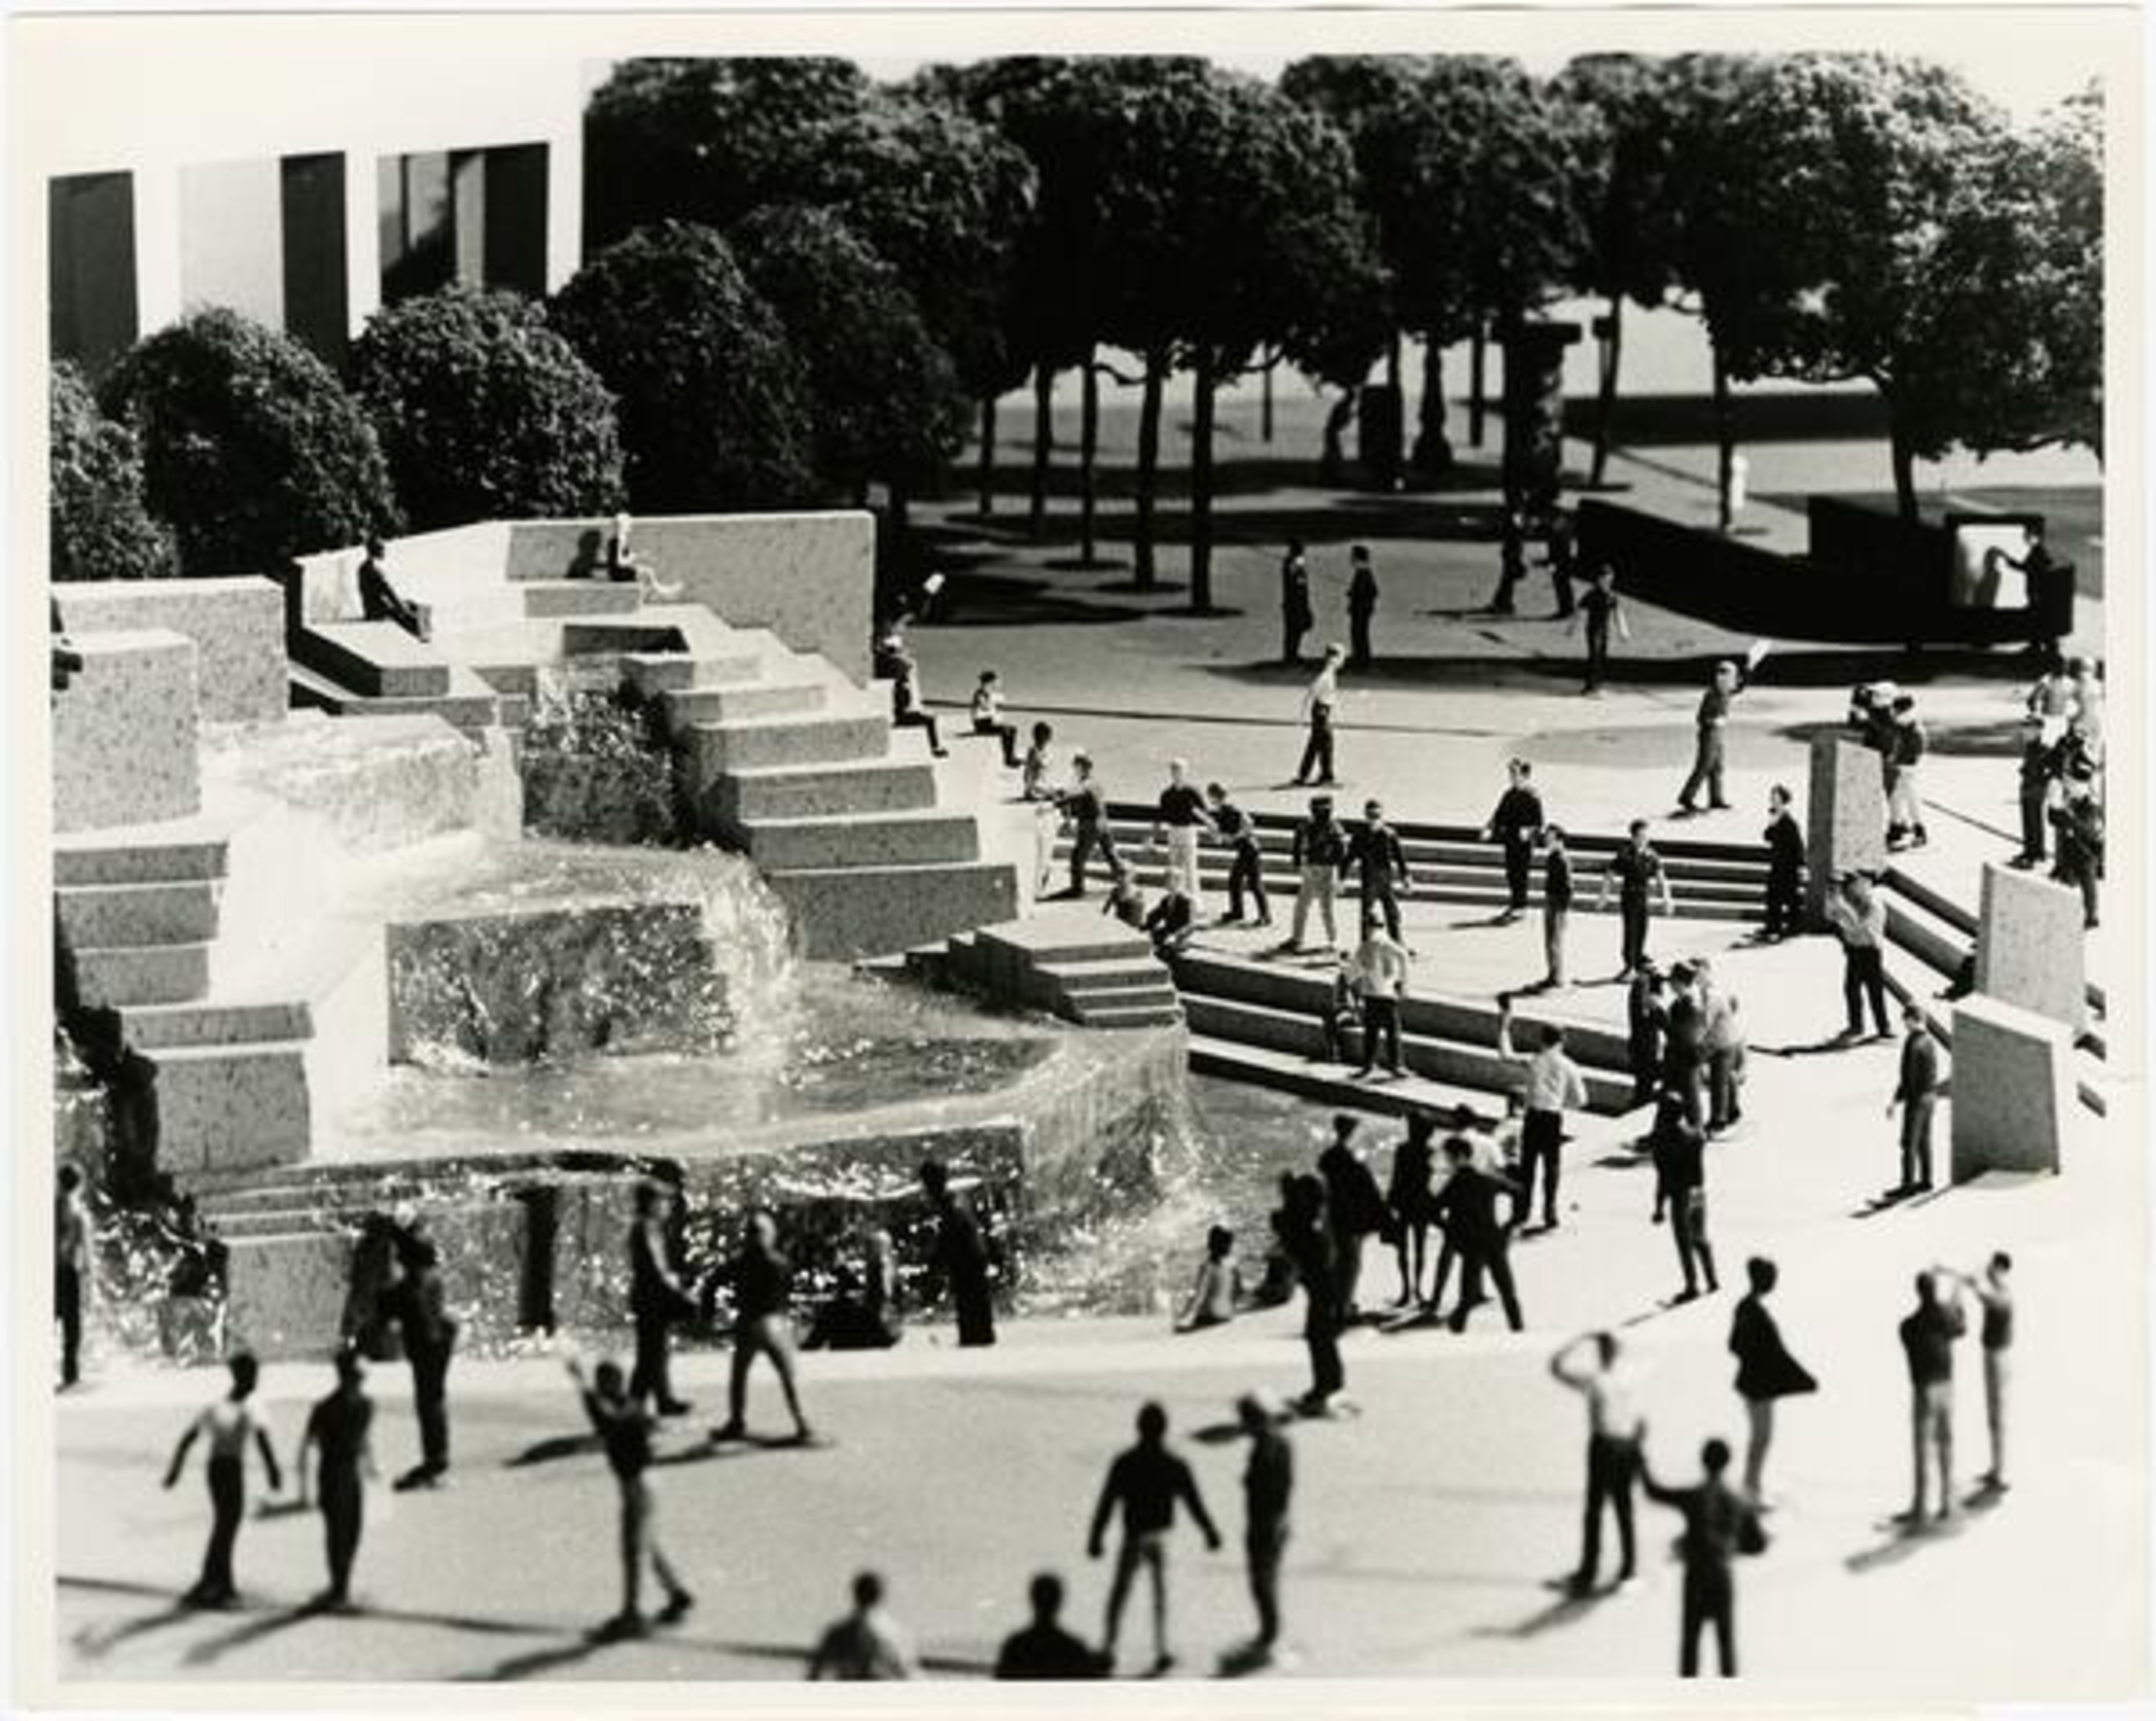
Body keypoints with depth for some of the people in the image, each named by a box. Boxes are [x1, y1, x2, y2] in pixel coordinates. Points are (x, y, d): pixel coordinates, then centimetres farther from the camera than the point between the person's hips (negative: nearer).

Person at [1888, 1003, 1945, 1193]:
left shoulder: (1914, 1045, -23)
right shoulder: (1930, 1041, 4)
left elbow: (1908, 1077, -22)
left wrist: (1895, 1101, -16)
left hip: (1916, 1098, -9)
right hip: (1930, 1097, 9)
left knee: (1909, 1143, -2)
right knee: (1924, 1140, 17)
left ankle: (1907, 1185, 2)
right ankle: (1925, 1180, 23)